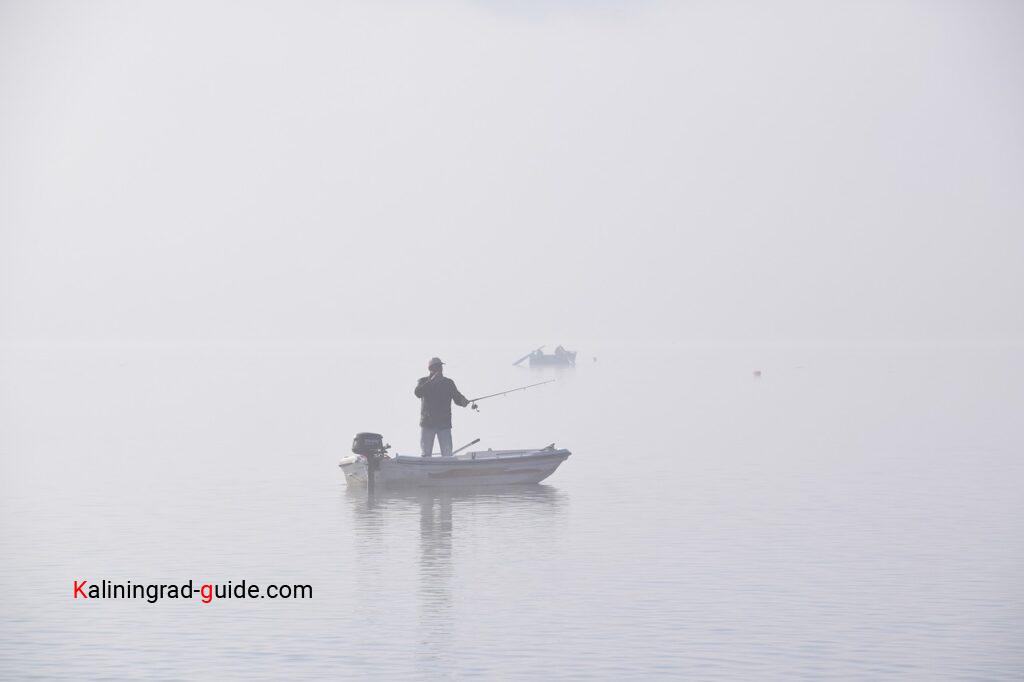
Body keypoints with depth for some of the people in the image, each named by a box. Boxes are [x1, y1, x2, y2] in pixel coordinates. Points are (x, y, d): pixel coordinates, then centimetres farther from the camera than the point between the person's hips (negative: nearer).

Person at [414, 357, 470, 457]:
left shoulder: (449, 383, 11)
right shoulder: (423, 382, 6)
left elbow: (457, 398, 3)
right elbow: (417, 393, -15)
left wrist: (463, 401, -21)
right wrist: (431, 381, -24)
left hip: (444, 424, 1)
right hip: (427, 423, -1)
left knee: (447, 455, -5)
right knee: (425, 455, -2)